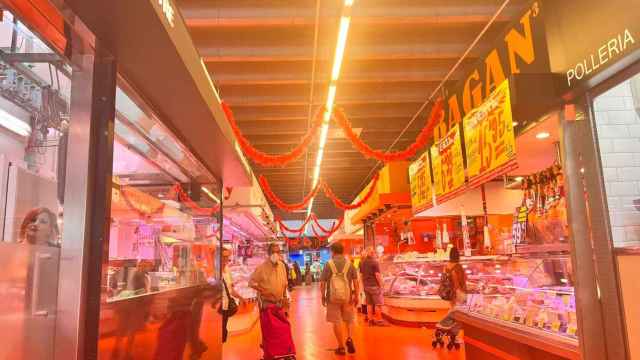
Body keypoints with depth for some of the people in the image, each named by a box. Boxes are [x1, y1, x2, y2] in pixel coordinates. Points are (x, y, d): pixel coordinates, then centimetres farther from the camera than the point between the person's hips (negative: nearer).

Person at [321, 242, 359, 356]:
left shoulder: (328, 264, -5)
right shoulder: (349, 264, 1)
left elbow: (322, 283, -6)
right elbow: (355, 282, -1)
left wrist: (323, 296, 4)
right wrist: (356, 296, 7)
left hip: (333, 297, -2)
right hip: (347, 297, 2)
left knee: (337, 322, 6)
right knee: (349, 319, 20)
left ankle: (341, 347, 11)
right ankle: (349, 338, 1)